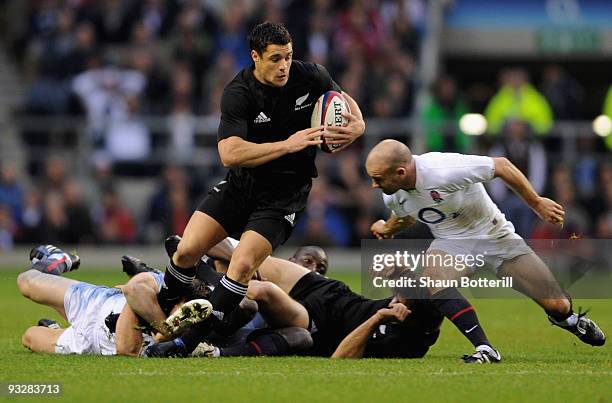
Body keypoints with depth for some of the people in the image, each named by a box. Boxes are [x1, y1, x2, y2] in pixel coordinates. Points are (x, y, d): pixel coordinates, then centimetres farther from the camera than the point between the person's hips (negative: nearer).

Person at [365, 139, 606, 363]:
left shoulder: (444, 170, -33)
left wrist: (536, 203, -12)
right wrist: (386, 229, 5)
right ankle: (484, 349, -29)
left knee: (557, 305, -5)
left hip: (495, 236, -3)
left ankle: (565, 317, 34)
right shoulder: (392, 197, -11)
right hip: (451, 242, 3)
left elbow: (501, 165, -19)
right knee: (432, 276, -33)